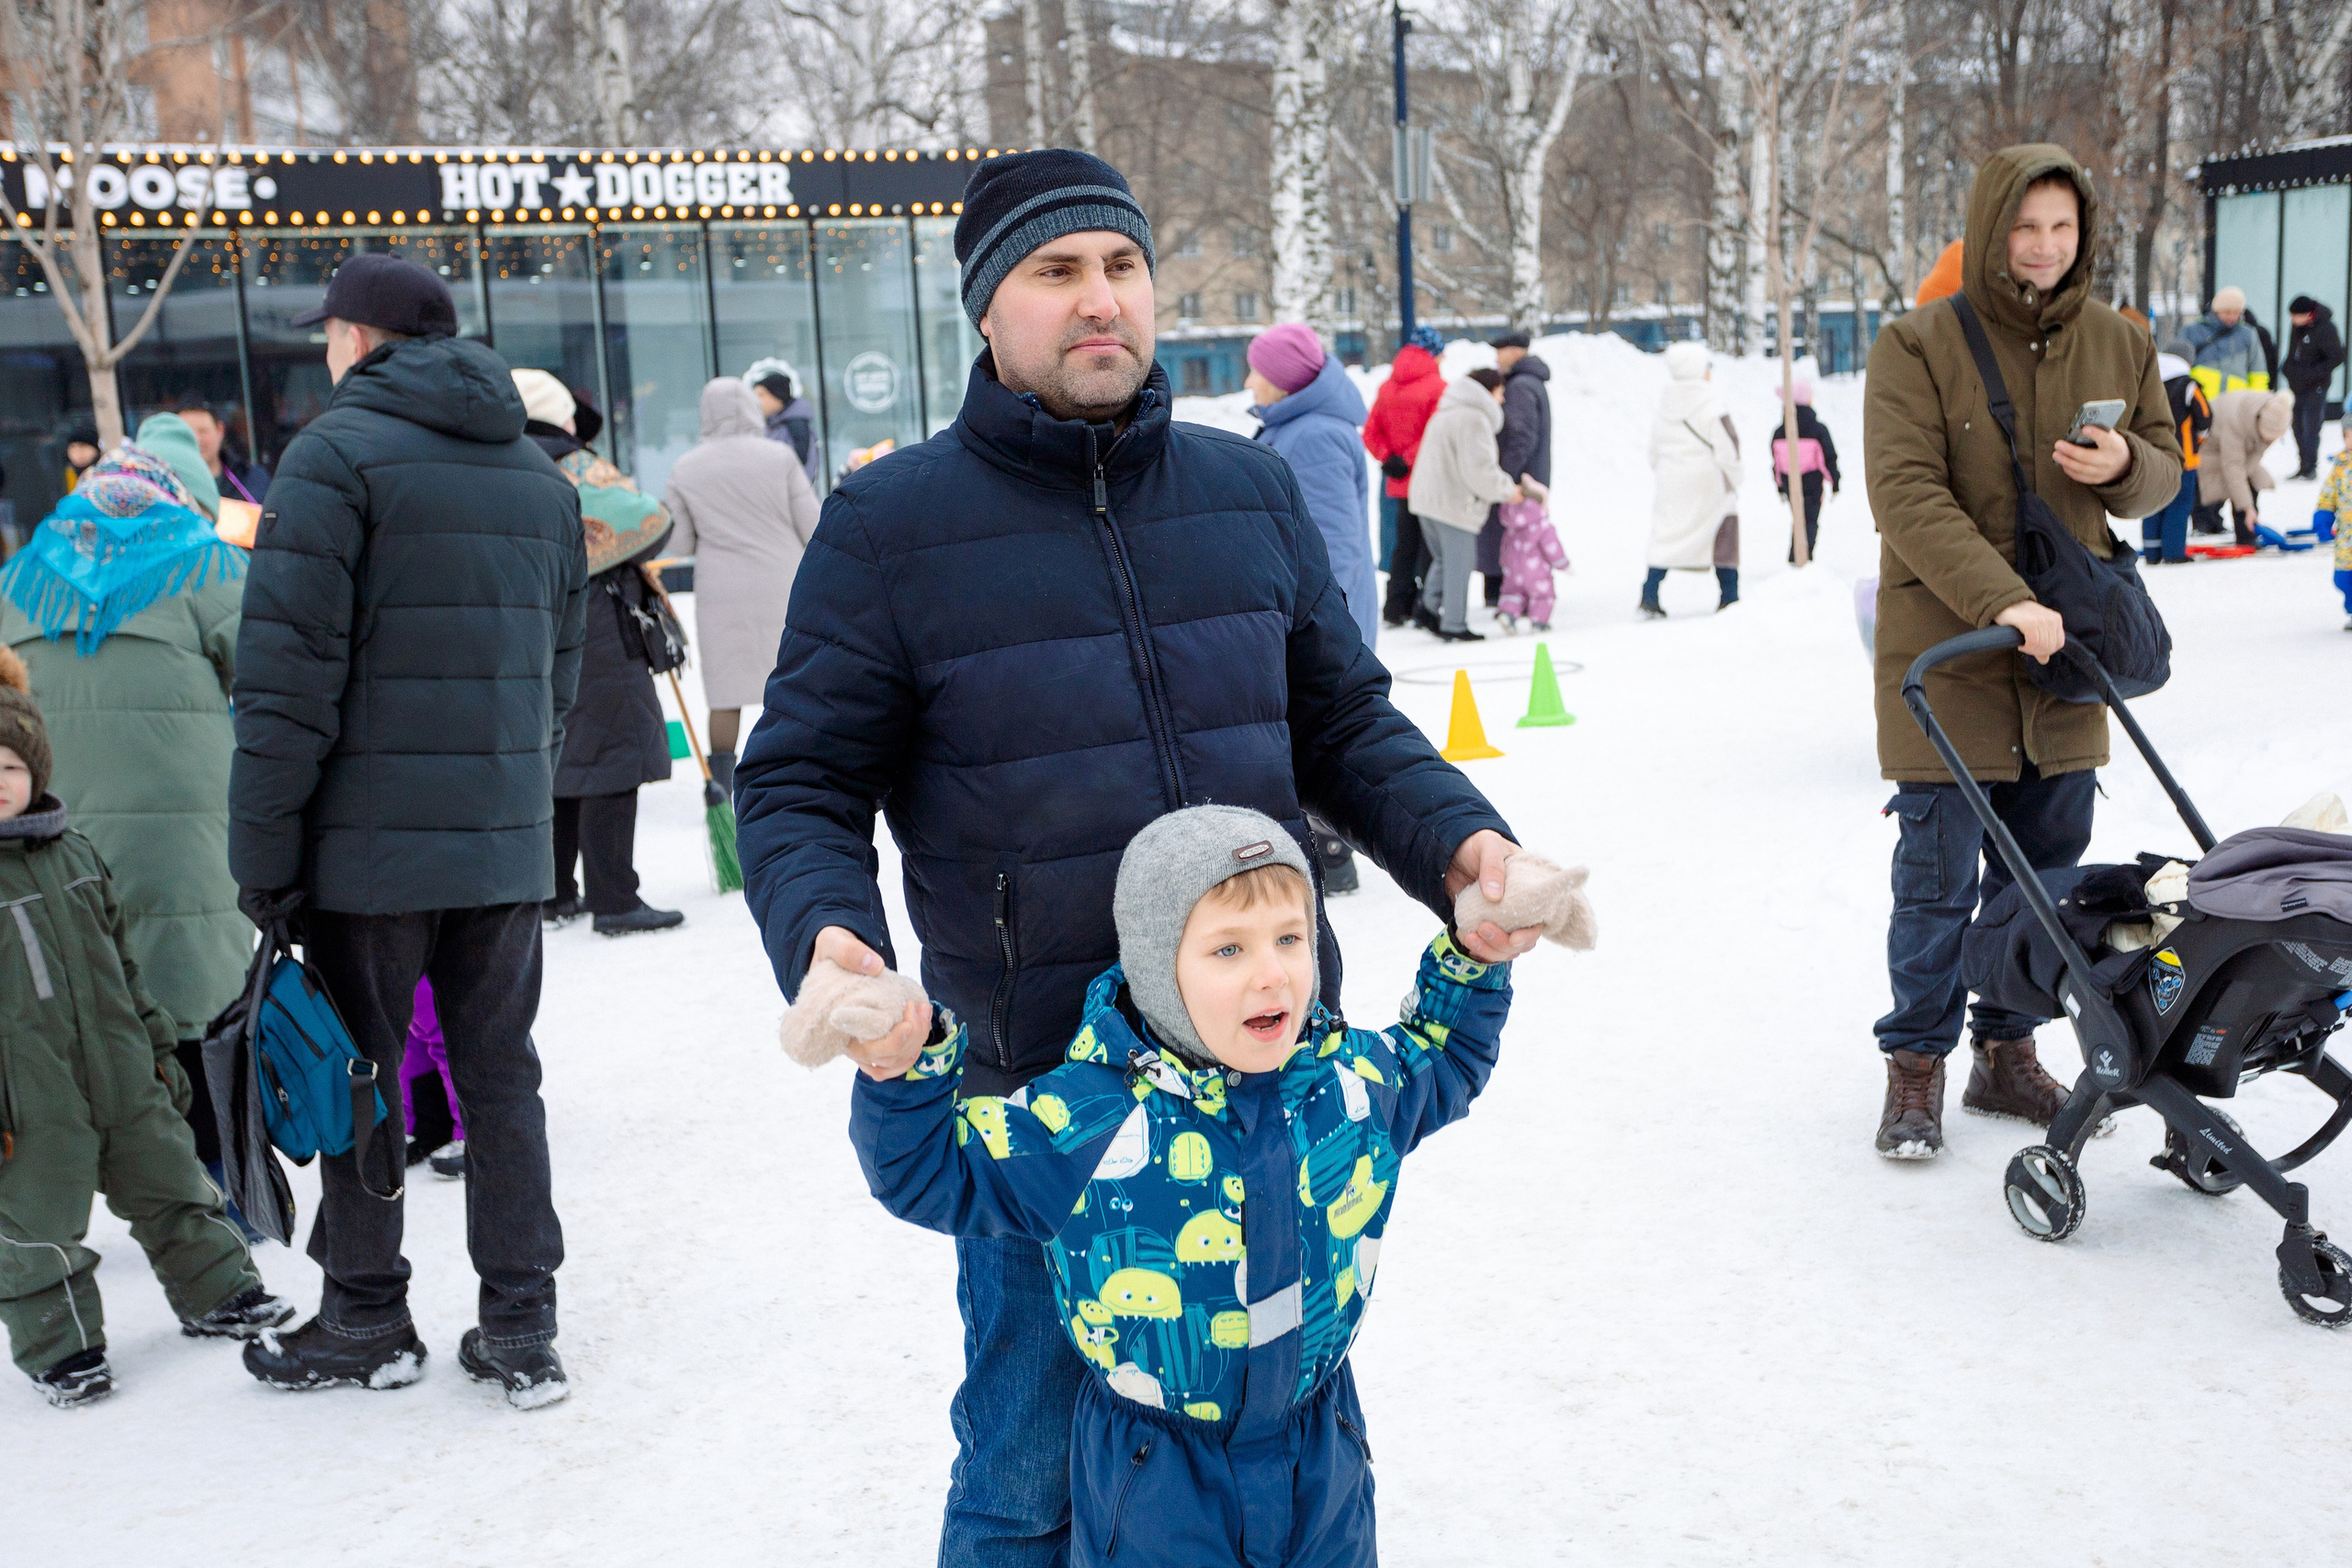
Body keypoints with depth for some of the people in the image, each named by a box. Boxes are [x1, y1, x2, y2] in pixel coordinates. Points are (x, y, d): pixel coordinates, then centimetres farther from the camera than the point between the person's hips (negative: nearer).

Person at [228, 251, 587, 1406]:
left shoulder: (337, 452, -8)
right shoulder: (542, 477, 13)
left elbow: (288, 673, -13)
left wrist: (263, 847, -9)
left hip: (370, 838, -5)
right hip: (508, 842, 6)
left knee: (353, 1075, 9)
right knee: (499, 1073, 11)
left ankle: (365, 1320, 21)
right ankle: (520, 1330, 15)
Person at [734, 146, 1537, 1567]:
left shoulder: (1251, 491, 7)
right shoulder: (890, 526, -4)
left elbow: (1345, 723, 13)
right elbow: (803, 785, -2)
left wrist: (1456, 838, -4)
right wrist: (826, 936, -21)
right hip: (1039, 1085, -3)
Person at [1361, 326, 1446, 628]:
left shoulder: (1387, 387, 9)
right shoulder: (1437, 387, -11)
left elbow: (1370, 433, 5)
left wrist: (1389, 459, -4)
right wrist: (1408, 461, -16)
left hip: (1399, 482, 6)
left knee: (1404, 544, 14)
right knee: (1431, 546, 1)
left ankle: (1396, 608, 15)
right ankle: (1426, 608, 0)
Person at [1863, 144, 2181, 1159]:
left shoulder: (2118, 345, 8)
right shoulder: (1917, 345, -8)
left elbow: (2166, 468, 17)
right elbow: (1906, 495, -17)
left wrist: (2127, 466, -9)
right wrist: (2004, 601, -28)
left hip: (2065, 651, 5)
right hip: (1947, 651, -5)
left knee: (2047, 866, 11)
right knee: (1940, 877, -1)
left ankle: (2008, 1055, 26)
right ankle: (1916, 1070, 13)